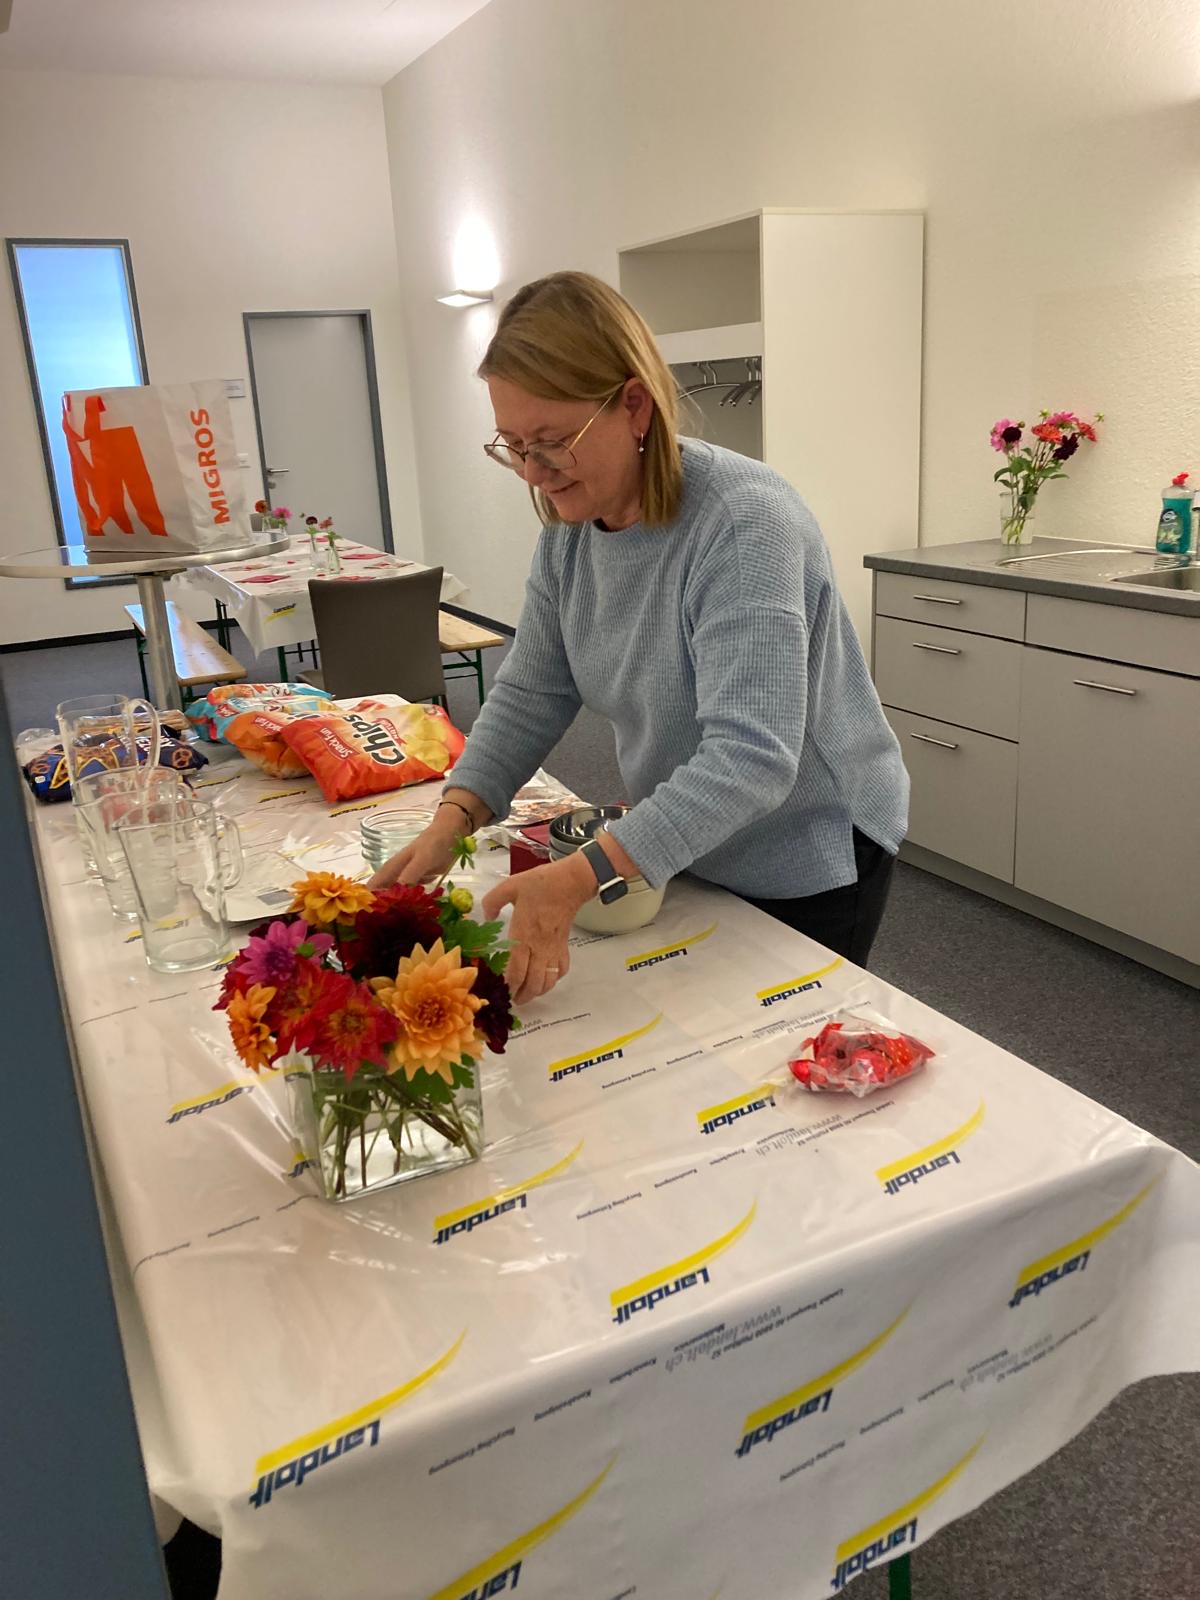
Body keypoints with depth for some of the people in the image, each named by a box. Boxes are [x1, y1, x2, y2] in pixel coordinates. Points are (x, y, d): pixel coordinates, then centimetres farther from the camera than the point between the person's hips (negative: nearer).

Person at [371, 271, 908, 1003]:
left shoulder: (745, 524, -30)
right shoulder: (569, 526, -6)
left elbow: (751, 757, -37)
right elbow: (531, 693, -3)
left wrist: (581, 877, -45)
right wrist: (452, 821, -19)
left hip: (812, 856, -6)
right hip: (685, 846, 7)